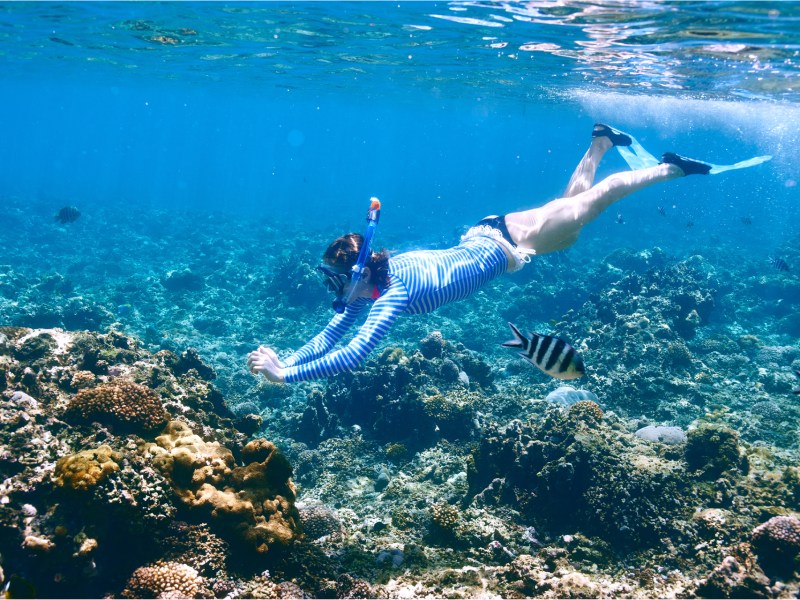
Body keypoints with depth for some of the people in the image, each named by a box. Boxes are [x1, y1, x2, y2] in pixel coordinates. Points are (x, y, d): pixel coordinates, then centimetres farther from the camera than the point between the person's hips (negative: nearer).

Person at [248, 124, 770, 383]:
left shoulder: (392, 292, -33)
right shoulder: (369, 280, -12)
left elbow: (353, 355, -43)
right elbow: (333, 331, -6)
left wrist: (285, 375, -41)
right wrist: (284, 359, -18)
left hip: (503, 245, -5)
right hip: (484, 235, 5)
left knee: (592, 203, 11)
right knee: (572, 200, 27)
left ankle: (671, 168, 28)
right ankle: (603, 141, 46)